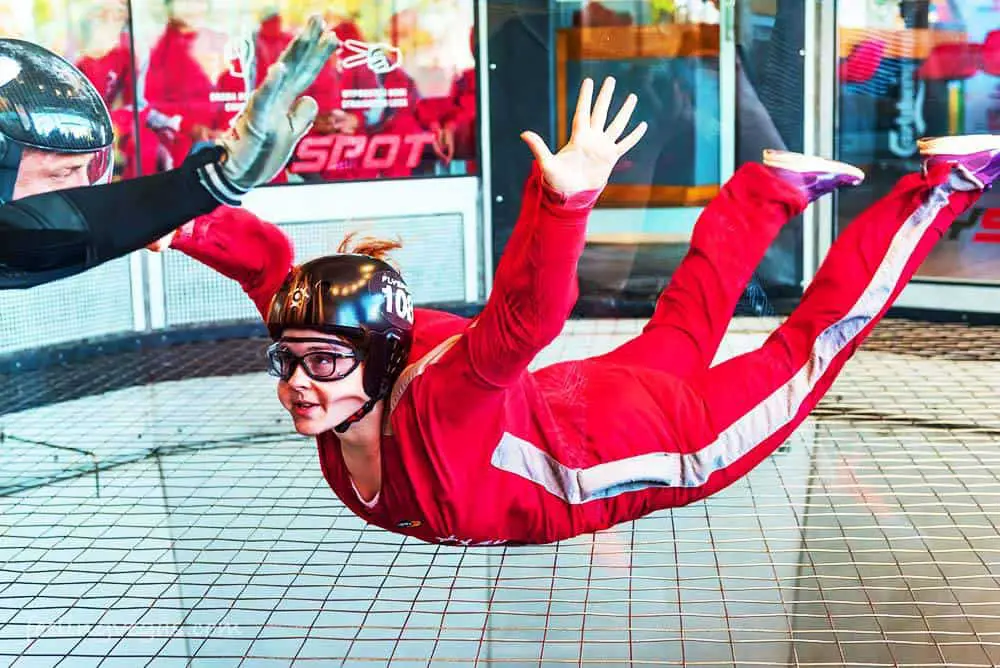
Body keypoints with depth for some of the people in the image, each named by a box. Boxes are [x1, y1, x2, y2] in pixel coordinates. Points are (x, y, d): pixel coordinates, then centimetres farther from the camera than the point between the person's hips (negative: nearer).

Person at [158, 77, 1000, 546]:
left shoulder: (440, 398, -40)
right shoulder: (322, 354, -21)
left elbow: (525, 314, -56)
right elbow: (269, 258, -10)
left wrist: (566, 202, -72)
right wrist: (188, 231, -23)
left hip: (664, 441, -6)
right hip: (575, 406, 6)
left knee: (811, 343, 9)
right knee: (680, 330, 32)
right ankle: (769, 191, 50)